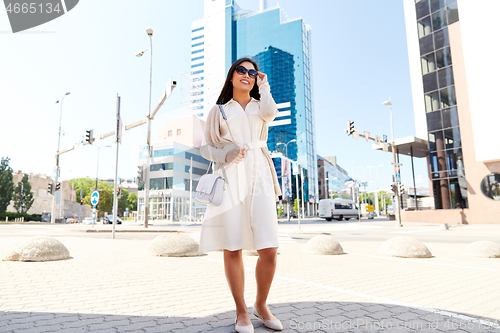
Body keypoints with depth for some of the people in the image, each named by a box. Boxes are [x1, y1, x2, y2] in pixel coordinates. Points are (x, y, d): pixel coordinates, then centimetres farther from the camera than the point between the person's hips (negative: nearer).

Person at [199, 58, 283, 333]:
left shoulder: (260, 106, 20)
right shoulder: (218, 111, 18)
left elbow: (270, 112, -5)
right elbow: (206, 147, 14)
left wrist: (264, 86, 10)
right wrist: (225, 154, -6)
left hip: (258, 176, 1)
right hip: (229, 178, 0)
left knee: (269, 250, -6)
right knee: (232, 249, -3)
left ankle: (261, 305, 18)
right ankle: (241, 311, 16)